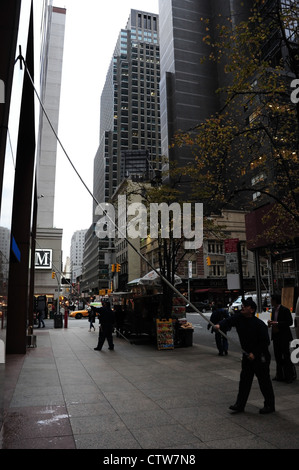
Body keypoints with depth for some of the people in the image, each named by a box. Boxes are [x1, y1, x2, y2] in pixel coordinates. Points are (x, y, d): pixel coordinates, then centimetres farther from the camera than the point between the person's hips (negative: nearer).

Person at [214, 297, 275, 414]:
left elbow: (265, 342, -18)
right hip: (247, 355, 6)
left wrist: (255, 353, -19)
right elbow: (229, 321, -14)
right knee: (244, 379, 11)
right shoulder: (239, 318, -3)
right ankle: (240, 404, 19)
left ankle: (270, 405, 22)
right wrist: (219, 325, -34)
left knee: (264, 381, 4)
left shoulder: (259, 324, -20)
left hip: (260, 357, -6)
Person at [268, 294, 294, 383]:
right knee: (278, 356, 12)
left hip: (284, 336, -7)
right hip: (276, 336, 7)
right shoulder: (273, 310, 9)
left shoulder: (285, 310, -14)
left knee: (286, 356, 0)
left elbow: (290, 322, -16)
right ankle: (280, 375, 22)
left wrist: (277, 323, -22)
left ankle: (290, 376, 13)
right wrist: (271, 323, -3)